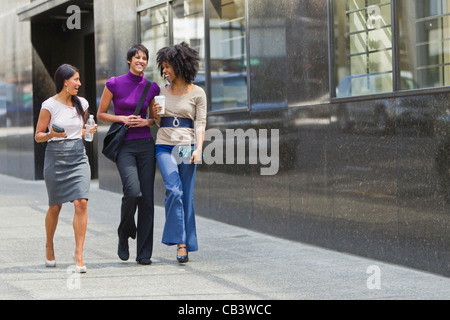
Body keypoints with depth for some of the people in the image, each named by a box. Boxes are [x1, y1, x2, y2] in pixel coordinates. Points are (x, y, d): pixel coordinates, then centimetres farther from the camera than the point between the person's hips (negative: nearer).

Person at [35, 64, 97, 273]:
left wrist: (88, 131, 4)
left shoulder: (82, 104, 9)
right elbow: (38, 136, -1)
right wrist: (51, 135, -20)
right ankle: (49, 246, 32)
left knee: (81, 203, -14)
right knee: (55, 207, 7)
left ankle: (78, 253, -11)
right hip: (55, 157, -3)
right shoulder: (49, 105, -4)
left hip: (78, 156, 3)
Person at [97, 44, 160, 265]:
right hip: (124, 146, -3)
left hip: (146, 145, 3)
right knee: (133, 191, -23)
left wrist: (146, 122, -3)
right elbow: (100, 114, 5)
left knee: (147, 198, -2)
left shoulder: (152, 88, 7)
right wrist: (122, 118, -10)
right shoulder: (114, 84, -1)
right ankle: (124, 234, 6)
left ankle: (144, 253, 5)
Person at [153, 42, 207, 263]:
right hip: (164, 146, 1)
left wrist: (199, 149, -13)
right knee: (173, 190, -17)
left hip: (186, 147, -1)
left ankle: (186, 244, 6)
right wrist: (155, 115, -3)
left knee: (186, 196, -2)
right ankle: (180, 242, -15)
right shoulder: (162, 91, 12)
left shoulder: (197, 93, 3)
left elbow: (200, 124, 0)